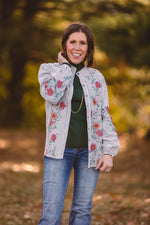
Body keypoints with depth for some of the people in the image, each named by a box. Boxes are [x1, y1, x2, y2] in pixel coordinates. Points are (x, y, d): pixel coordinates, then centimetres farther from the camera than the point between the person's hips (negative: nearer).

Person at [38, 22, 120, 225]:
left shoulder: (96, 77, 11)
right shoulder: (49, 70, 5)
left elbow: (105, 115, 10)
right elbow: (52, 94, -17)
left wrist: (109, 151, 1)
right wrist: (66, 65, -5)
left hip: (89, 151, 2)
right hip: (60, 150, -2)